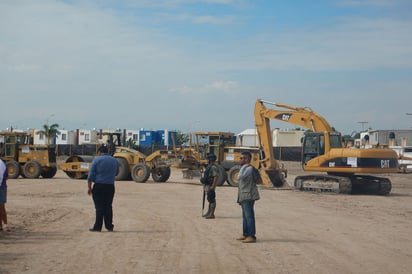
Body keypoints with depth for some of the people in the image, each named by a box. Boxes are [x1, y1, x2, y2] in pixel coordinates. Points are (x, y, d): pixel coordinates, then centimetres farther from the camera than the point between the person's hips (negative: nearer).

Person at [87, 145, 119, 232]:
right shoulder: (114, 160, 7)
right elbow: (116, 173, 21)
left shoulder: (96, 160, -5)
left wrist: (89, 187, -4)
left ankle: (97, 227, 0)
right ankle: (109, 226, 14)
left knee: (99, 207, -1)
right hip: (110, 186, 4)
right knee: (108, 207, 11)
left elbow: (91, 175, -8)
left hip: (99, 186, -3)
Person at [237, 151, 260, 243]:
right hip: (244, 197, 11)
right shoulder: (245, 168, 19)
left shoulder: (249, 168, -14)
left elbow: (240, 177, -27)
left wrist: (243, 166, -17)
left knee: (249, 216, -11)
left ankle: (251, 236, -12)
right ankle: (245, 234, 23)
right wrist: (240, 198, 22)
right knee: (245, 216, 15)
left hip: (248, 197, -11)